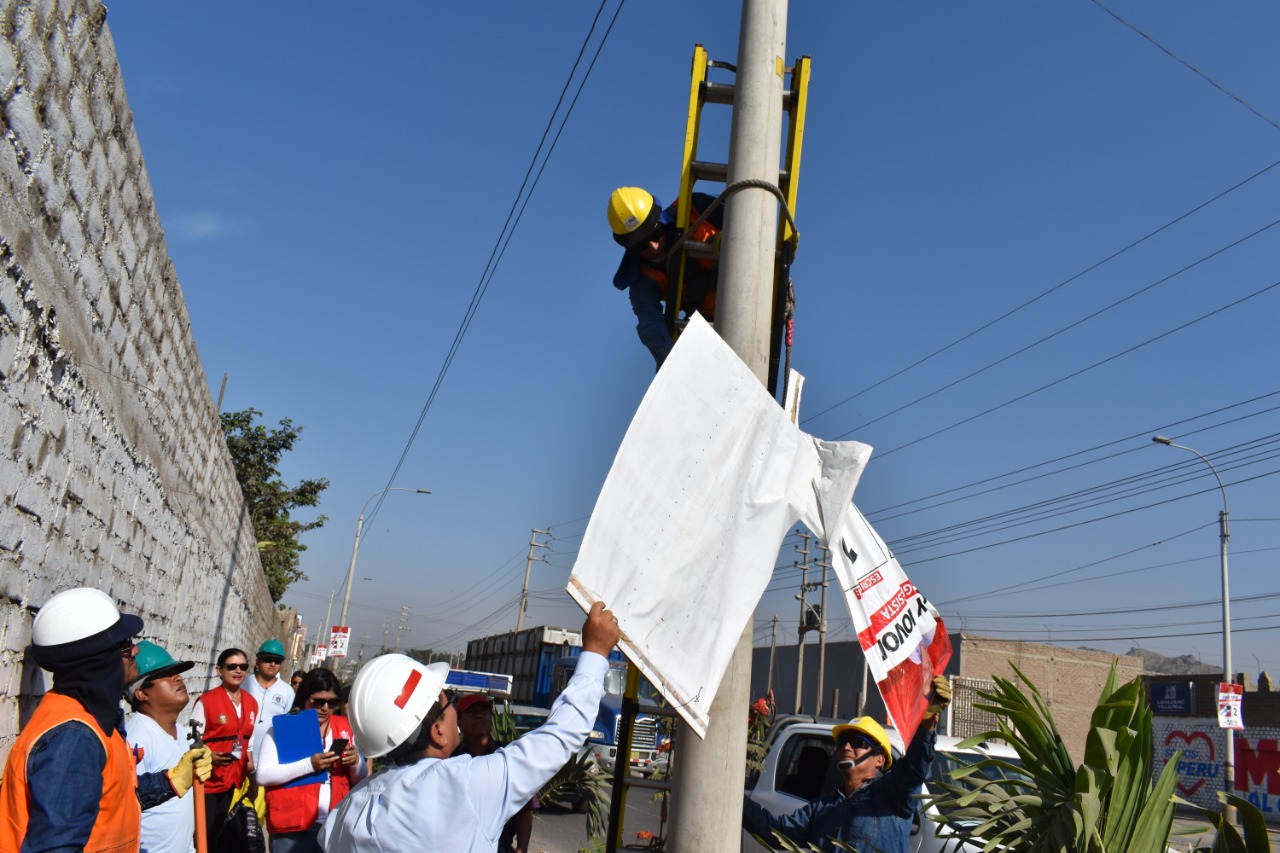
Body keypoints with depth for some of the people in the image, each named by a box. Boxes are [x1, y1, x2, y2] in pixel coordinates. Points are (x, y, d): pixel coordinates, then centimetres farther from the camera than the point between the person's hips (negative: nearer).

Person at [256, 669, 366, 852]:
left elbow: (360, 779, 12)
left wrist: (356, 762, -9)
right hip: (292, 825, -3)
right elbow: (263, 775, -13)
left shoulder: (345, 727, 8)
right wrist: (309, 764, -23)